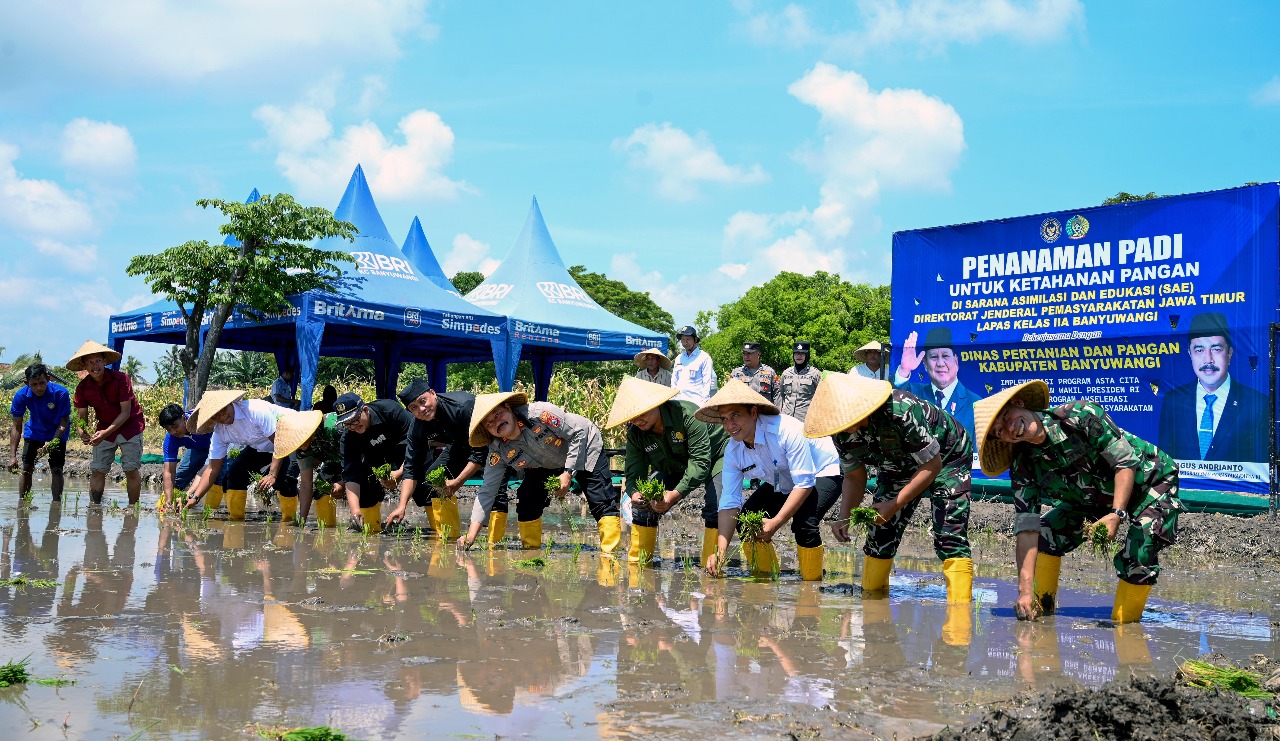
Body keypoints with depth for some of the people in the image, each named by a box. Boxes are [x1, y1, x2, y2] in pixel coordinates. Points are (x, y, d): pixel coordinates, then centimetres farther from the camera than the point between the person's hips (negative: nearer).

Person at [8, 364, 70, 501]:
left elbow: (64, 422, -22)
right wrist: (12, 455, -23)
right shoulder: (21, 395, -24)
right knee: (26, 469, -1)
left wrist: (52, 442, -39)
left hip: (57, 434, -2)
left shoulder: (61, 393, -31)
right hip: (34, 432, 2)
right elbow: (17, 426, -17)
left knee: (56, 470, -10)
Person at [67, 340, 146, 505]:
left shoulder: (120, 379, -21)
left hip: (129, 425, -4)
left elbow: (126, 412, -20)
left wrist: (106, 432, -31)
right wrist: (83, 433, -28)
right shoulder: (82, 387, -9)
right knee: (97, 470, -4)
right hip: (105, 428, 4)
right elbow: (82, 416, -5)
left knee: (131, 469, -8)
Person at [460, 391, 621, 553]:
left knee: (602, 504, -18)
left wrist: (568, 473, -30)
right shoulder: (497, 452, -20)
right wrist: (471, 535, -23)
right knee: (526, 501, -11)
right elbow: (487, 491, -16)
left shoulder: (538, 414, -35)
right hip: (545, 467, 5)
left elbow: (580, 432, -27)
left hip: (584, 450, -5)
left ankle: (609, 553, -12)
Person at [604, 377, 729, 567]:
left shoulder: (687, 414, -36)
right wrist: (634, 492, -42)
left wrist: (677, 493, -50)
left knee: (715, 510, -27)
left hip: (713, 457, -5)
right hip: (672, 467, 5)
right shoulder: (635, 434, -17)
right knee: (643, 505, -9)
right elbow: (634, 472, -17)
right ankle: (635, 564, 2)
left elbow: (700, 460, -40)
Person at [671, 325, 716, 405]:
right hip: (678, 401, 5)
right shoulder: (679, 358, 20)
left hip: (696, 402, -5)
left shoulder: (704, 358, 2)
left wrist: (703, 403, -9)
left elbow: (707, 383, -2)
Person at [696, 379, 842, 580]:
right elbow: (729, 503, -16)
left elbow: (804, 484, -34)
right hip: (781, 484, 7)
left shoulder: (787, 430, -35)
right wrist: (720, 552, -27)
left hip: (821, 474, -7)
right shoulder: (732, 451, -15)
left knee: (804, 523, -31)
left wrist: (776, 522, -41)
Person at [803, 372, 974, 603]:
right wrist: (843, 516, -22)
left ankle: (960, 606, -18)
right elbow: (854, 477, -5)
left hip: (945, 457, -6)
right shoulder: (842, 432, -20)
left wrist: (895, 505, -33)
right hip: (898, 467, 6)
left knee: (949, 536, -19)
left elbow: (932, 464, -30)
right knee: (879, 534, -1)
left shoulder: (901, 411, -40)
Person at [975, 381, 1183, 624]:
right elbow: (1027, 529, -21)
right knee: (1046, 532, -9)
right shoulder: (1024, 467, -17)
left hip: (1151, 481, -5)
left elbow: (1126, 462, -25)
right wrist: (1025, 590, -28)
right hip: (1096, 497, 5)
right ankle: (1039, 610, 7)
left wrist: (1116, 514, -37)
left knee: (1138, 558, -26)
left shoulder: (1081, 415, -31)